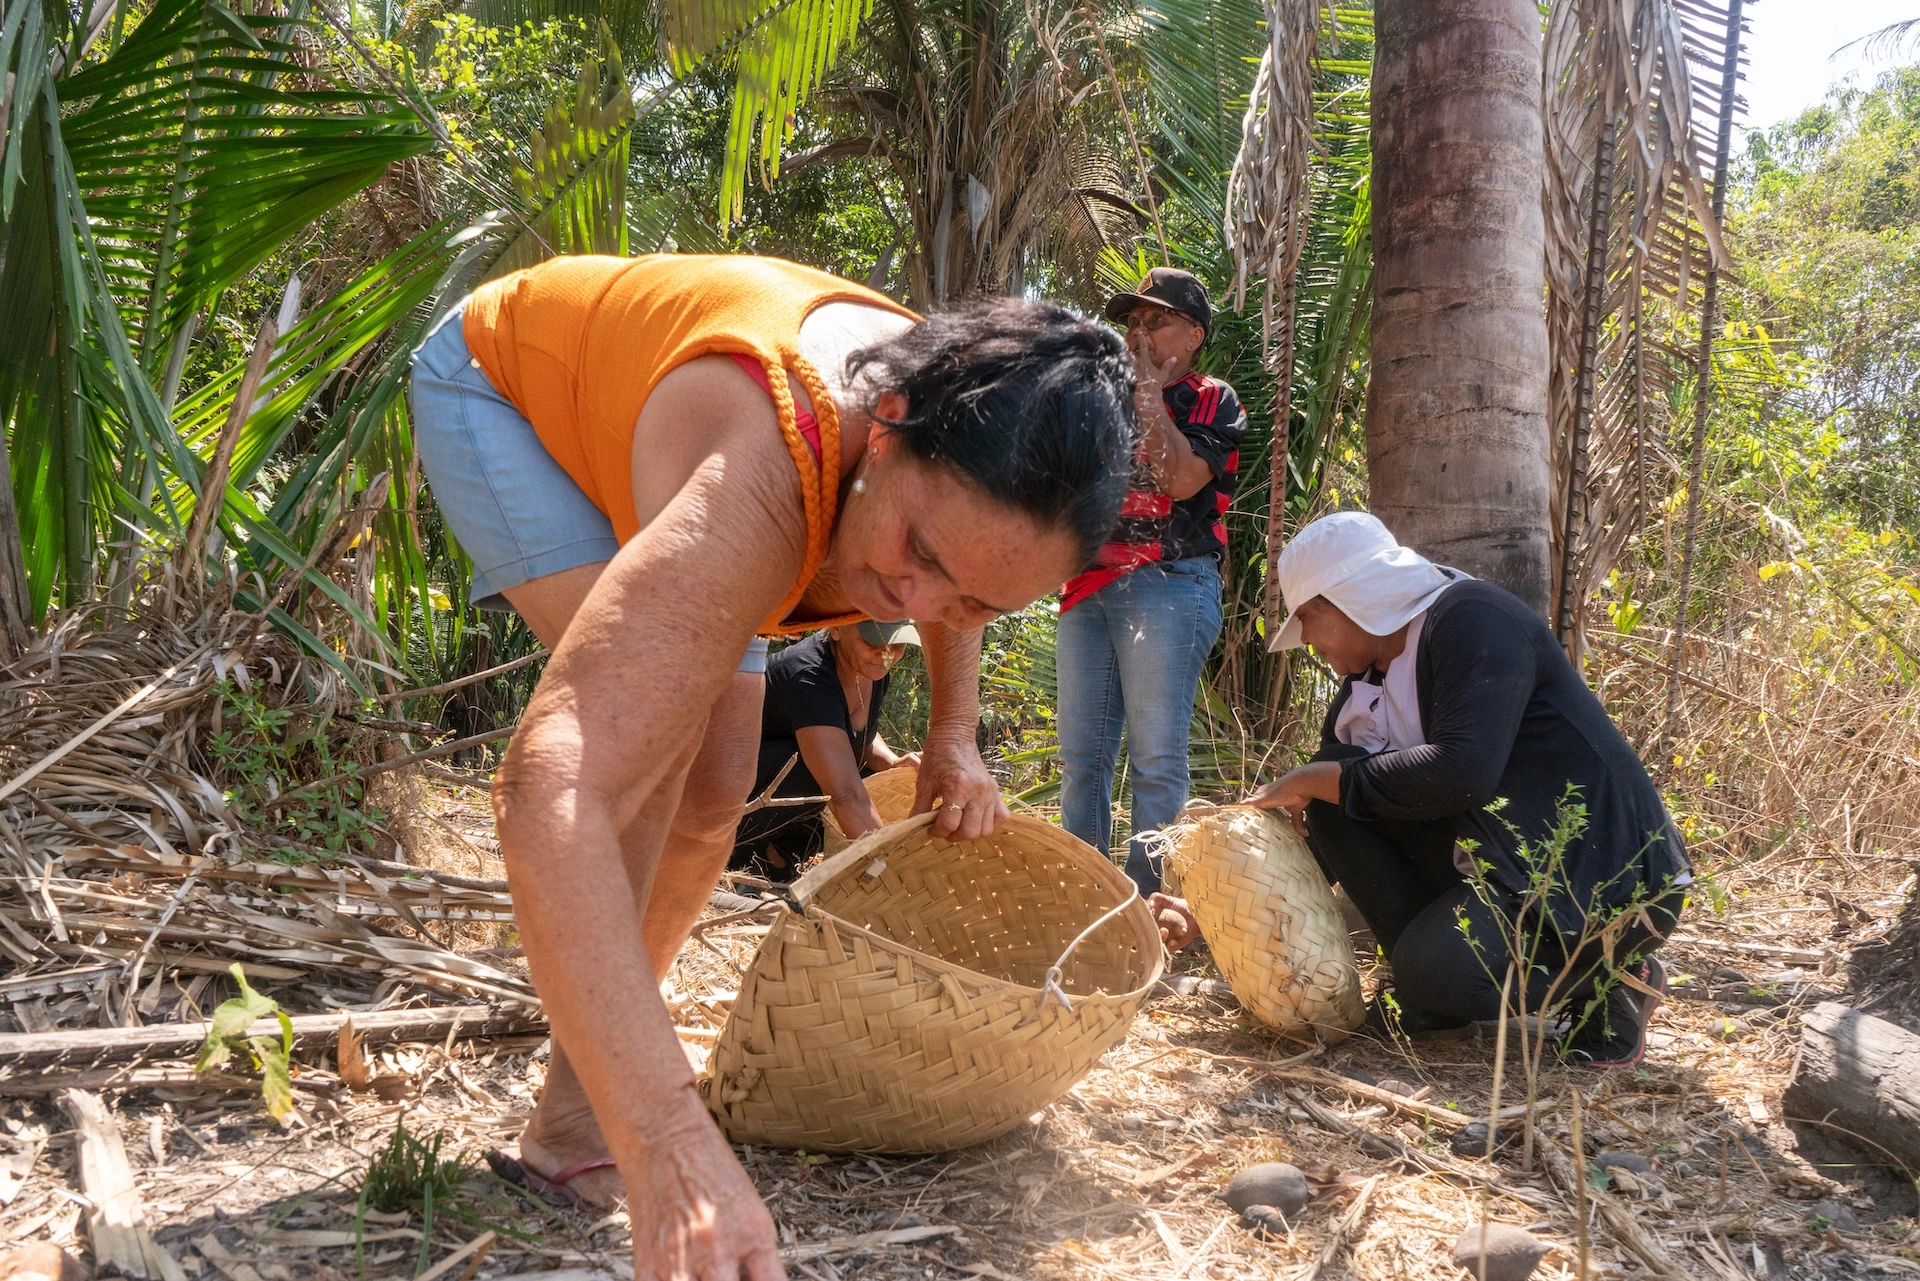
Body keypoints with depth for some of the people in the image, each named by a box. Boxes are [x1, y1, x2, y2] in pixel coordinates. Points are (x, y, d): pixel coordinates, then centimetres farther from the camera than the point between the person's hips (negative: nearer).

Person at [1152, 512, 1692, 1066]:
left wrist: (1317, 779, -21)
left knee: (1436, 972, -29)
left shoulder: (1472, 620, -17)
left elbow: (1462, 772, -32)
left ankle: (1608, 976, -1)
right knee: (1334, 803, -5)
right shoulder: (1365, 691, 7)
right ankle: (1422, 988, 1)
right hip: (1495, 866, 8)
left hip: (1607, 874, -8)